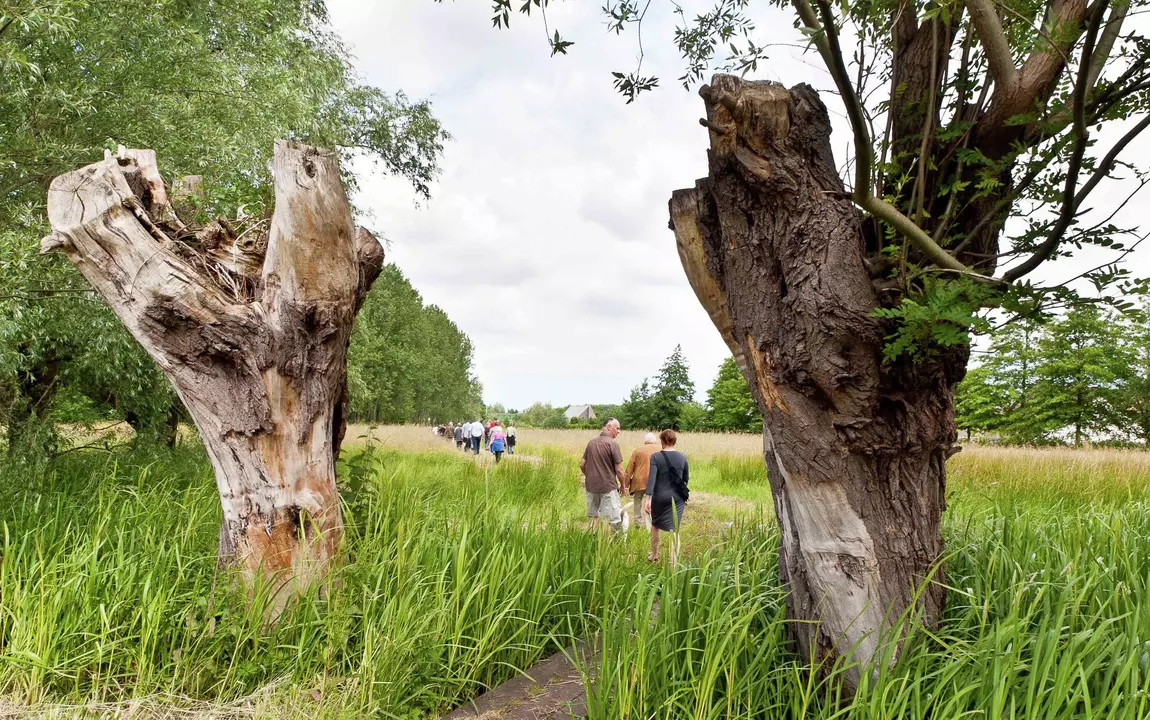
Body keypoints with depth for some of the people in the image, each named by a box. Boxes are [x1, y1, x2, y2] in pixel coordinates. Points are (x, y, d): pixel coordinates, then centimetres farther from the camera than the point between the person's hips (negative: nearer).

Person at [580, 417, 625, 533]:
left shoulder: (591, 442, 7)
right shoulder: (613, 444, -12)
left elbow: (582, 465, 11)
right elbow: (618, 470, -12)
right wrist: (622, 485, 4)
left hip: (591, 486, 6)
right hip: (608, 487, -6)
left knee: (593, 517, 16)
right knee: (614, 519, -1)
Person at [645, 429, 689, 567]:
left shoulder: (656, 457, -9)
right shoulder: (682, 457, 0)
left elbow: (651, 478, -19)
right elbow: (686, 479, 8)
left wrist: (648, 498, -22)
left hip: (659, 497, -1)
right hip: (677, 498, 1)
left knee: (655, 525, 22)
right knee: (674, 530, 1)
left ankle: (654, 556, 35)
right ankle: (674, 565, -4)